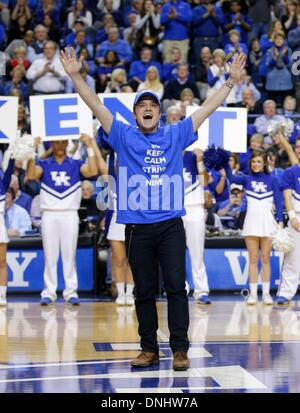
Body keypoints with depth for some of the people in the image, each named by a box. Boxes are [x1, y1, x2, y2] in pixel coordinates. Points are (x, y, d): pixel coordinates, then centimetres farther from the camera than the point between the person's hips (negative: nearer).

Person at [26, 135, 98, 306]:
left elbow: (93, 171, -10)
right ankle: (49, 292, 4)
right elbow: (31, 175, -10)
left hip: (70, 215, 0)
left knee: (69, 255, 0)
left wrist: (90, 147, -12)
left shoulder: (76, 164, 8)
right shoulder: (44, 164, 8)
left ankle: (71, 291, 3)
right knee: (50, 255, 1)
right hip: (49, 215, 0)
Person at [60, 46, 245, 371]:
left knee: (176, 287, -6)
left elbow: (208, 108, 12)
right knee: (144, 291, 6)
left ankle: (180, 349, -4)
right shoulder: (124, 137, 7)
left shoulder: (175, 135, 10)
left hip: (171, 225, 0)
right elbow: (96, 106, 2)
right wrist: (75, 76, -8)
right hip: (137, 227, 0)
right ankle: (149, 349, 14)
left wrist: (232, 80, 8)